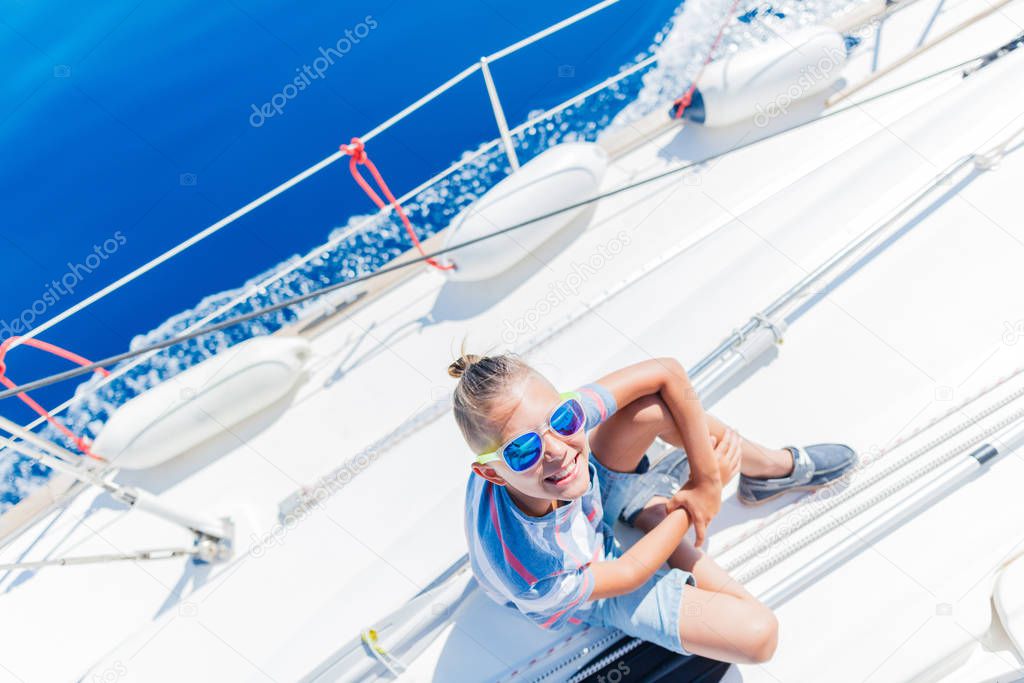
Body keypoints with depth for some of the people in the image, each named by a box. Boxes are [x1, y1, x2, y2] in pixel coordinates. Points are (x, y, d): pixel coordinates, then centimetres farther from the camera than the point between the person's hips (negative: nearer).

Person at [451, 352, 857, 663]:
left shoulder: (562, 414, -37)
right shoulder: (530, 571, -43)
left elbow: (666, 372, -25)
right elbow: (631, 573, -24)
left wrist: (705, 477, -24)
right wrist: (701, 493, -14)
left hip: (593, 493, 4)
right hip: (594, 595, -4)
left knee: (656, 405, -27)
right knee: (758, 634, -18)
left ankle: (773, 465, 7)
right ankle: (649, 517, 9)